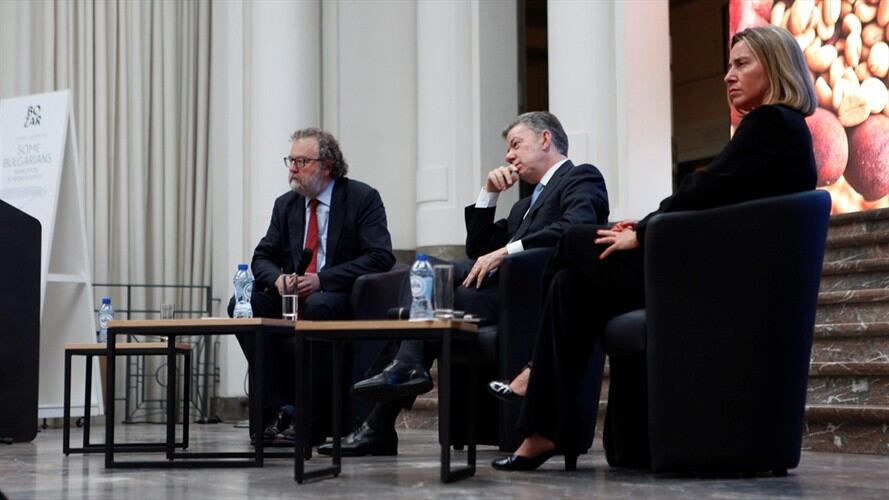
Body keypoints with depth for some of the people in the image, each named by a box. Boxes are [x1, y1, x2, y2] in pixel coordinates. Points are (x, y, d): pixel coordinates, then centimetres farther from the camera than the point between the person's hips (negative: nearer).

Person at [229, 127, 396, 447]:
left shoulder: (363, 198, -6)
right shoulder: (286, 204, 12)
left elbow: (381, 258, -16)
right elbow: (262, 257, 14)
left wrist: (322, 279, -24)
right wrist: (277, 278, -13)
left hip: (343, 298, -6)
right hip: (295, 294, 6)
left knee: (318, 307, -38)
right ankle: (281, 409, -17)